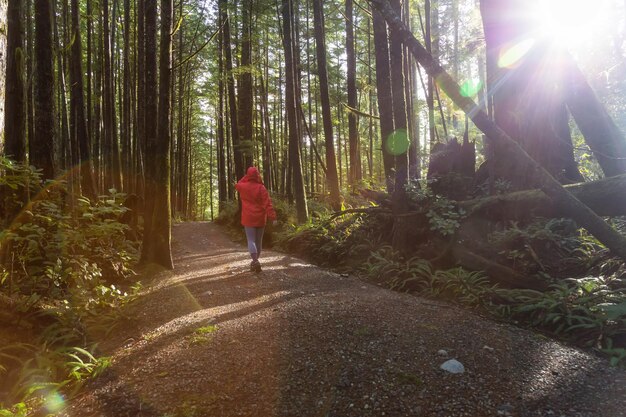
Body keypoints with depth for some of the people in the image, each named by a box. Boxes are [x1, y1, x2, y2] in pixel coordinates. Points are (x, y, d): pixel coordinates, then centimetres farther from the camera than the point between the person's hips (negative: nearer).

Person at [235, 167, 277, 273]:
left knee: (251, 240, -3)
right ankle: (255, 261, 23)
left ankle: (255, 261, -22)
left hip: (248, 218, 0)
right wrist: (272, 216, -14)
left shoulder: (243, 186, -3)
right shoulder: (261, 188, -8)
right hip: (260, 218, 0)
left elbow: (238, 185, 24)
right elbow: (267, 203, -13)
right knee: (258, 240, 13)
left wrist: (247, 176, 13)